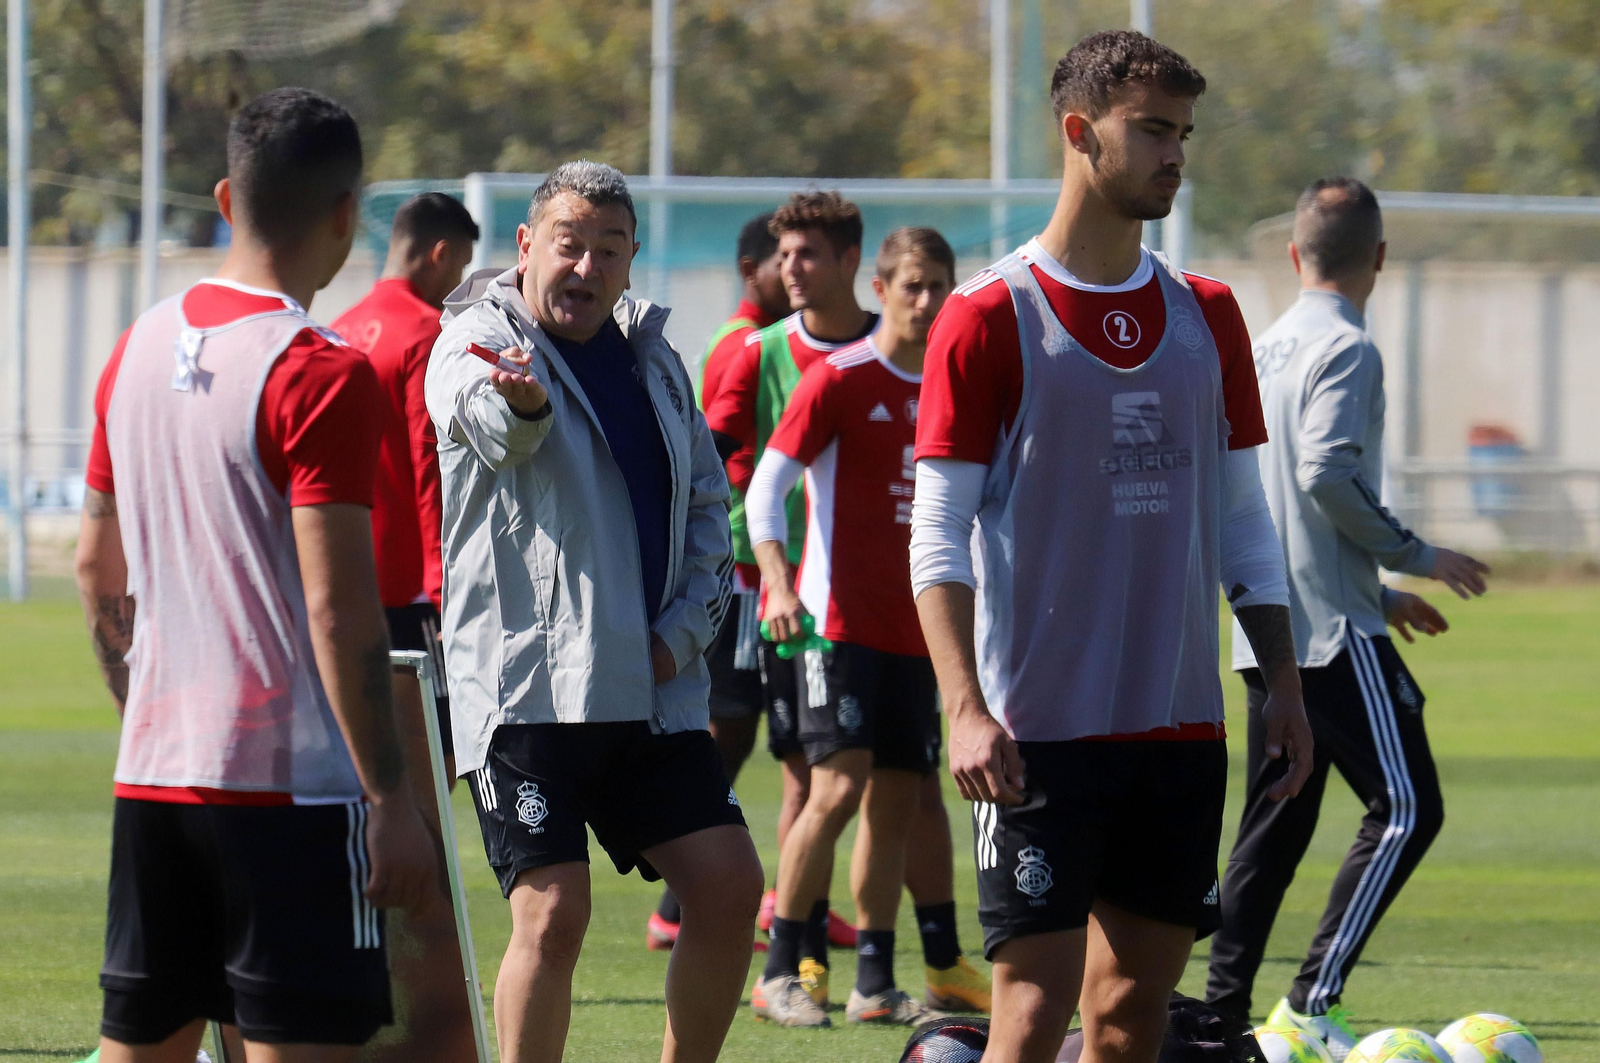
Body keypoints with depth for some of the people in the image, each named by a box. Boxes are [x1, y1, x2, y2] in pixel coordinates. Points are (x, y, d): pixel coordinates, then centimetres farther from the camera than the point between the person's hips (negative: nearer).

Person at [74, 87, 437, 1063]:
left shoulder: (139, 350, 10)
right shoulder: (322, 375, -13)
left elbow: (97, 570, 19)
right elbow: (340, 613, -17)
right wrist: (391, 800, -14)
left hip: (153, 777, 7)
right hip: (290, 784, -7)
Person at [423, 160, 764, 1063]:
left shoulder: (654, 359, 15)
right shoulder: (476, 340, -4)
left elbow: (709, 505, 21)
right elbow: (493, 433, -28)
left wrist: (683, 631, 5)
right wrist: (520, 401, -53)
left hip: (654, 688, 6)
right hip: (527, 684, -6)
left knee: (731, 887, 1)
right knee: (553, 914, -12)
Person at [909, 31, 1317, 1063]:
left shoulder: (1205, 315, 12)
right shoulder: (989, 318, -5)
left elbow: (1243, 514, 17)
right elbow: (939, 538, -7)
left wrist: (1282, 679, 8)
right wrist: (966, 708, -17)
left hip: (1181, 730, 5)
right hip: (1040, 733, -5)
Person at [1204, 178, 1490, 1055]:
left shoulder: (1263, 351, 17)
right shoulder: (1346, 350, -10)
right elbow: (1327, 474, -23)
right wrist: (1414, 556, -11)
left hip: (1269, 636, 9)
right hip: (1336, 632, -9)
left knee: (1271, 828, 12)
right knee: (1406, 808, -7)